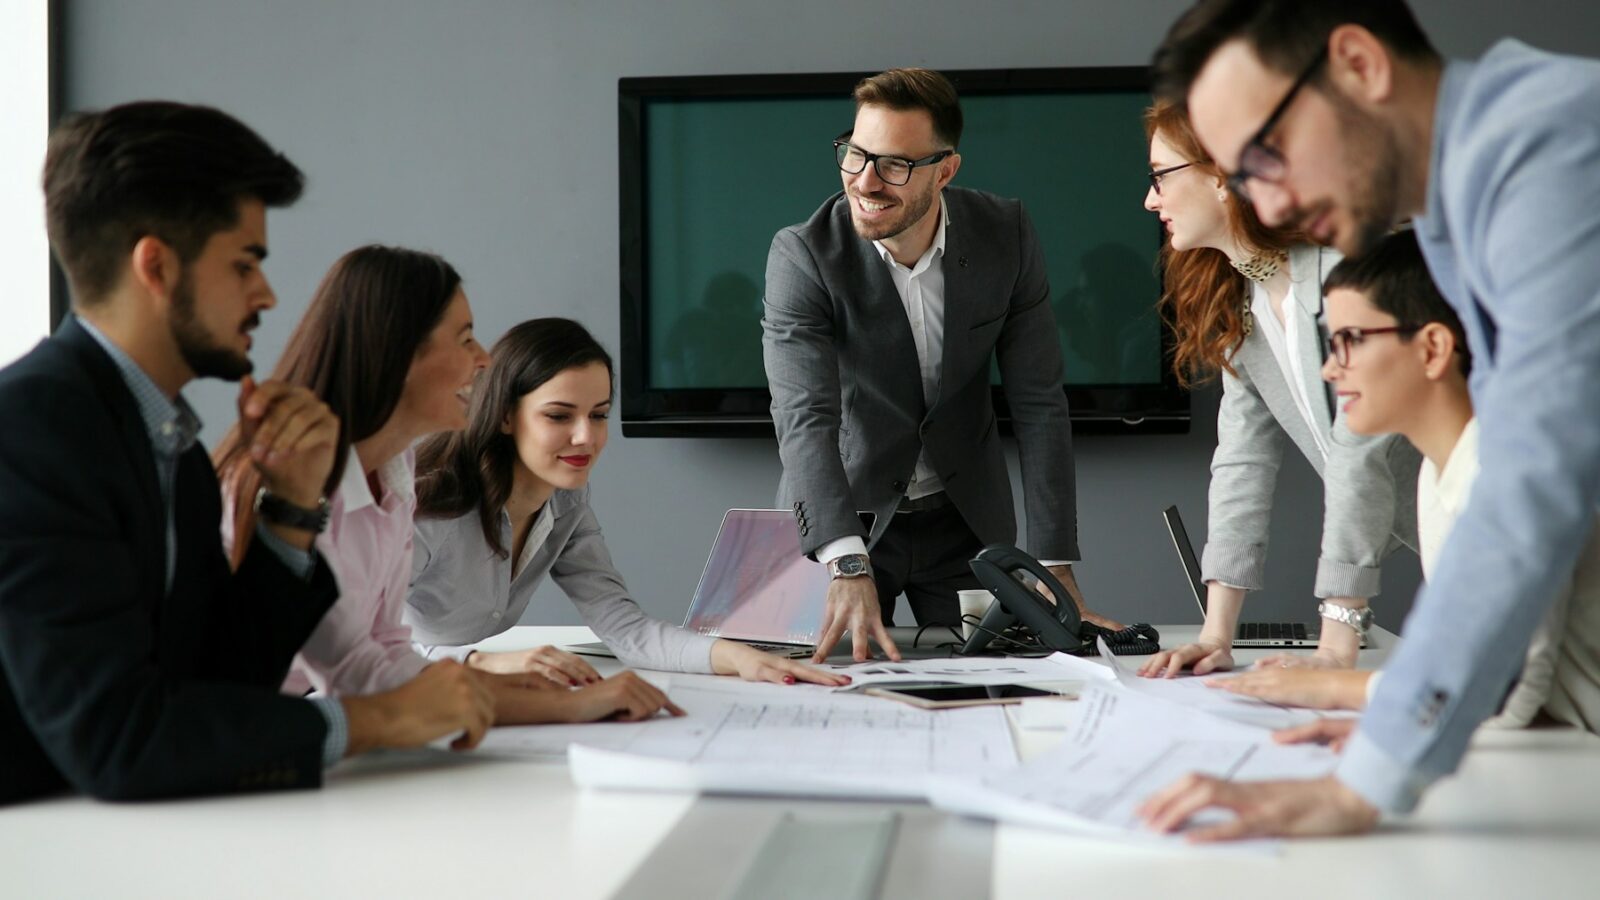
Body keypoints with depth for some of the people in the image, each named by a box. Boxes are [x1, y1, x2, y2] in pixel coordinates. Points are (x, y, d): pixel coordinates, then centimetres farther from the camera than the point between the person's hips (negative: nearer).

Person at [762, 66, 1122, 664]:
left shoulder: (1005, 236, -13)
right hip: (835, 526, -2)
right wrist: (849, 569, -46)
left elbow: (1039, 404, -11)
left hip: (966, 520, 2)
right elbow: (805, 419, -32)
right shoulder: (802, 255, -21)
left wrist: (1056, 567, -18)